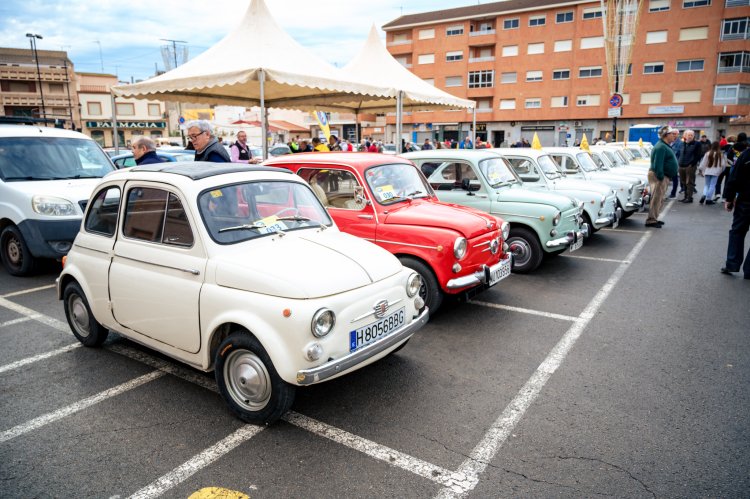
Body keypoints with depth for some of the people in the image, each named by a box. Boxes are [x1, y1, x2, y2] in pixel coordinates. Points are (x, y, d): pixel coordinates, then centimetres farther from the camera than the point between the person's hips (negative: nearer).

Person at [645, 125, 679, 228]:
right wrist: (661, 177, -25)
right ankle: (651, 220, -6)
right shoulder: (661, 147, -17)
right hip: (658, 176, -11)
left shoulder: (665, 146, 17)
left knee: (659, 199, 15)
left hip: (664, 176, 11)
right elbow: (658, 165, -24)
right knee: (656, 199, -9)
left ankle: (654, 218, 22)